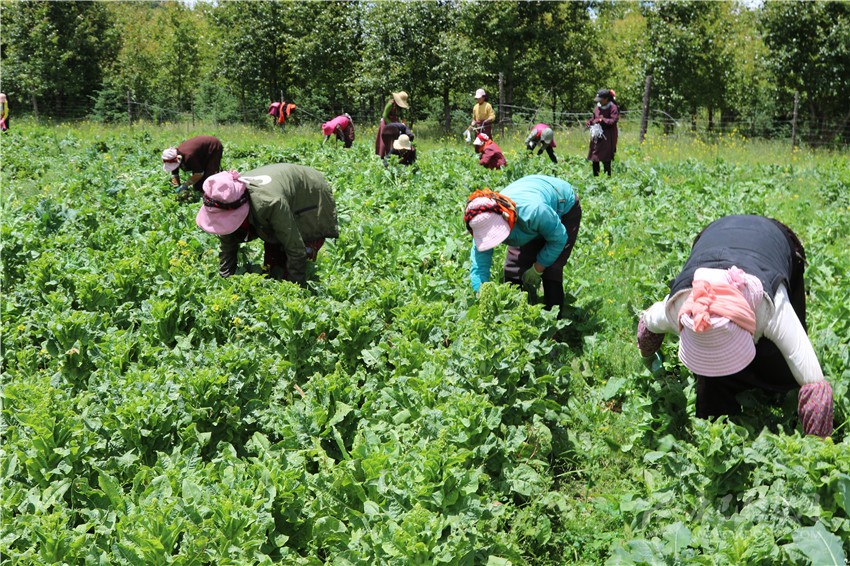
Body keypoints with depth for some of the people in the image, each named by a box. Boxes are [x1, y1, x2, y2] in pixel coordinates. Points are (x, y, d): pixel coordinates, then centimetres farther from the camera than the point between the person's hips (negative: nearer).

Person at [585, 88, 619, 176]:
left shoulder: (613, 108, -9)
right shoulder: (598, 107, 10)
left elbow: (613, 120, -17)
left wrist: (602, 120, -24)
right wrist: (589, 122, 2)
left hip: (607, 138, -7)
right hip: (596, 137, 7)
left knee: (606, 160, -4)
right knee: (594, 159, 9)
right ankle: (595, 177, 19)